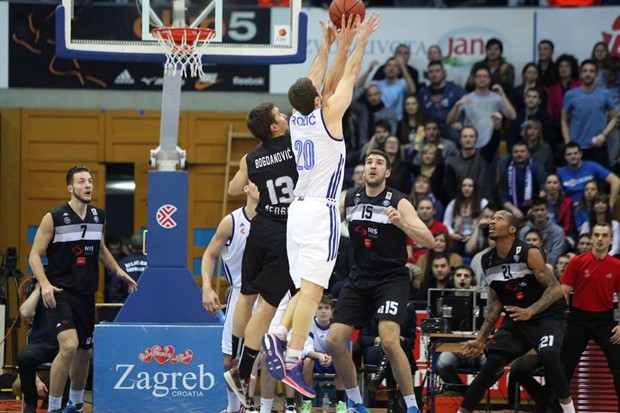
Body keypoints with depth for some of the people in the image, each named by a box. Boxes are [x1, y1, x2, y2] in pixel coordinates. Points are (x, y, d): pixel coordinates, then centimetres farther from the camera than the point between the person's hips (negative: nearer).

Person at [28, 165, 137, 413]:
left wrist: (118, 271, 13)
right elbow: (35, 255, -8)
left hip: (86, 293, 6)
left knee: (84, 352, 14)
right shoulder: (54, 218, -9)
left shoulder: (98, 217, 8)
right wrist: (44, 284, -23)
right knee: (69, 346, -23)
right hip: (60, 292, -6)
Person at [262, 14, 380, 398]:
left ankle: (279, 337, -7)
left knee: (310, 289, 14)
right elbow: (349, 76, 3)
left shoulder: (297, 119, 10)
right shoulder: (328, 115, -7)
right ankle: (293, 362, -20)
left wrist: (339, 44, 28)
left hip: (298, 209, 8)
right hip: (320, 211, -8)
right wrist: (360, 41, 14)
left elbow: (319, 80, 23)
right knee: (311, 290, -12)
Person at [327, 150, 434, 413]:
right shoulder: (349, 200, 3)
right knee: (334, 340, -3)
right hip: (359, 279, 5)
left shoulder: (398, 203, -10)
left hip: (391, 279, -5)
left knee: (389, 341, -24)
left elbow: (429, 241, -17)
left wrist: (400, 223, -32)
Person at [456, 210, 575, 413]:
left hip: (547, 315, -6)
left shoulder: (529, 253, -18)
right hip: (516, 318, 6)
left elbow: (556, 289, -21)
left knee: (548, 354, -32)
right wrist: (481, 339, 8)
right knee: (490, 365, -5)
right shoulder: (488, 261, 1)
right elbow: (495, 303, 11)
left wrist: (530, 311, -34)